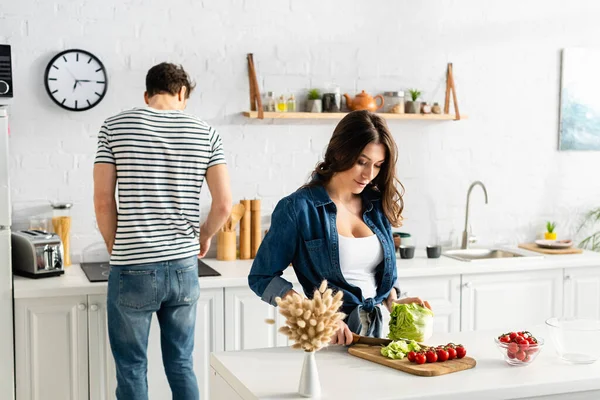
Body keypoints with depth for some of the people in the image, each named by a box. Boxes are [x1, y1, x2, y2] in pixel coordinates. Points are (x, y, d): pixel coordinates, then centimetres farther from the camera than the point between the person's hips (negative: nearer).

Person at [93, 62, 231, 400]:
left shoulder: (115, 127, -1)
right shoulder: (205, 133, 2)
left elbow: (103, 200, -4)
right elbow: (224, 203, -2)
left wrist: (116, 247, 11)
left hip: (132, 270, -2)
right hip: (183, 267, 2)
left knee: (132, 369, 9)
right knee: (181, 365, 15)